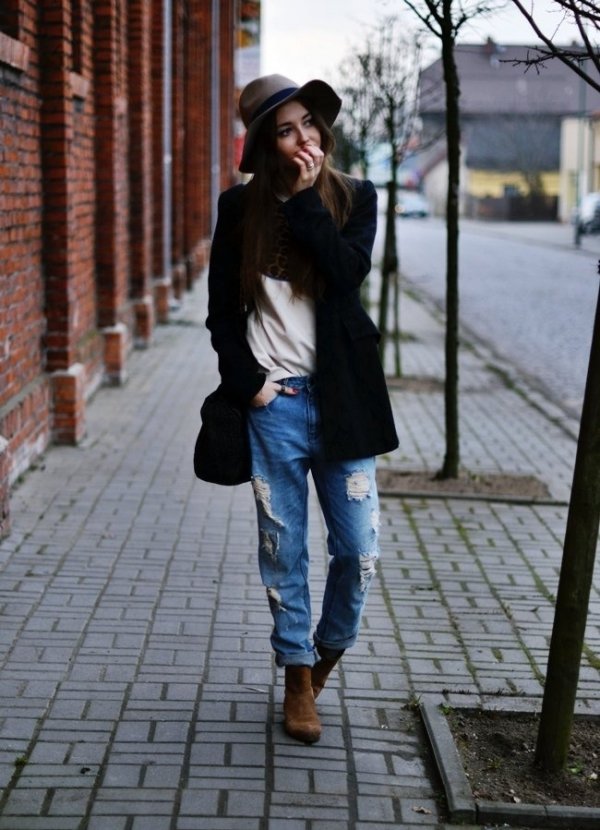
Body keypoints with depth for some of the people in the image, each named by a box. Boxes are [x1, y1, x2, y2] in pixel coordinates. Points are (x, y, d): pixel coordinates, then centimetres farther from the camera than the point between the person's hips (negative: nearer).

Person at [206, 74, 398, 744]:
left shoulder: (355, 199, 3)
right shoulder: (241, 207, 2)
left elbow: (349, 271, -15)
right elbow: (222, 308, 4)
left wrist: (306, 201, -12)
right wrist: (248, 382, -6)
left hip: (341, 398, 1)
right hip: (272, 402, 0)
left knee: (358, 549, 2)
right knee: (282, 551, 7)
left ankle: (329, 649, 30)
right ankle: (299, 676, 24)